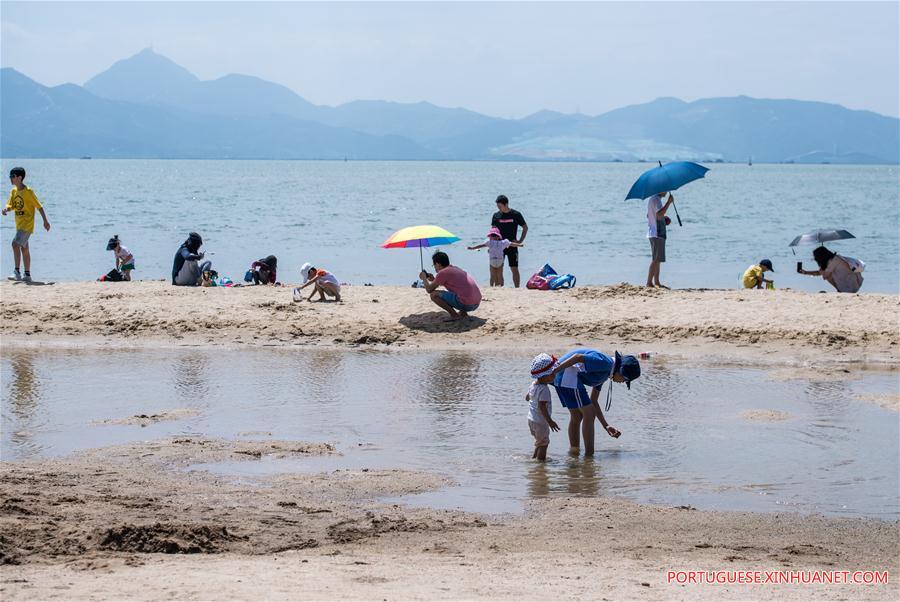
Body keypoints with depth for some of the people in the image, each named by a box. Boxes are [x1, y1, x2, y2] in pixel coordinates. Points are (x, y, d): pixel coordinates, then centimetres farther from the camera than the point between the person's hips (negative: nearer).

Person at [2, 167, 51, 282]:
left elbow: (39, 206, -11)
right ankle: (27, 275, 20)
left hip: (27, 224, -9)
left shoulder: (28, 191, -15)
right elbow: (11, 205, 6)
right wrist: (6, 209, -18)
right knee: (24, 248, 13)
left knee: (15, 244, -21)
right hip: (19, 224, 9)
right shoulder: (14, 191, 7)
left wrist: (45, 221, -10)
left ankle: (17, 272, -20)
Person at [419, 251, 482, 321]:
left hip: (465, 304, -9)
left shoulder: (442, 273, -3)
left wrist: (424, 278, 22)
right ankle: (463, 312, 14)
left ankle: (454, 315, -7)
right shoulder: (455, 269, 21)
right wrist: (433, 280, 34)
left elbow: (429, 290, 3)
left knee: (434, 295, -1)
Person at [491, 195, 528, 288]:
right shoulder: (496, 216, 2)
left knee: (514, 269, -2)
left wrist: (520, 240, -3)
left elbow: (525, 227, 6)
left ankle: (517, 288, 3)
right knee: (499, 269, 1)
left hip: (512, 245, -2)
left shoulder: (516, 214, -3)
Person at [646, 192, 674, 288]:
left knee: (657, 259, 16)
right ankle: (649, 282, -12)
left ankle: (656, 282, 21)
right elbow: (659, 213, -30)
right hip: (657, 234, -11)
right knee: (656, 259, -10)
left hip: (653, 233, 11)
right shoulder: (656, 199, -14)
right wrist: (669, 202, -26)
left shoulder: (651, 199, 17)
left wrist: (663, 218, 17)